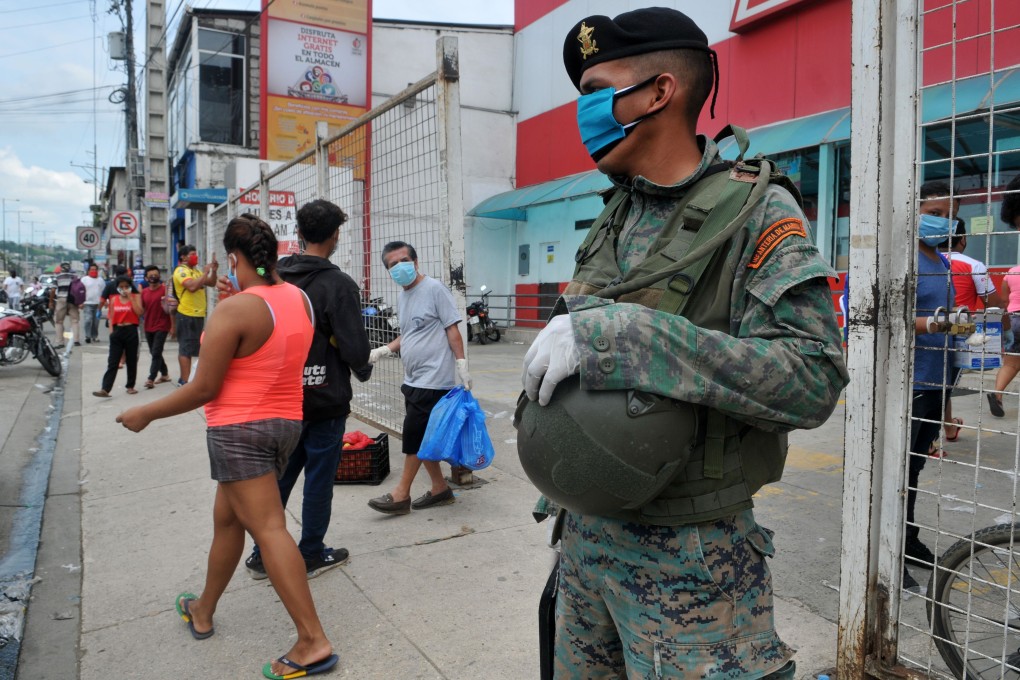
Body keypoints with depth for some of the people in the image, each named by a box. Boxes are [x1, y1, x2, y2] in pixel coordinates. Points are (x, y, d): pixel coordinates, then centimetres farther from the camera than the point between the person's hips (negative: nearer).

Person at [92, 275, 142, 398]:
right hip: (117, 331, 2)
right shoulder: (114, 299, 9)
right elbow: (111, 317, 11)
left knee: (131, 361, 8)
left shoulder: (136, 297, 2)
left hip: (131, 331, -2)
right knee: (112, 362, -2)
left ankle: (130, 386, 20)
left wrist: (130, 297, -14)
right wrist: (111, 331, 2)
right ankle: (105, 389, -7)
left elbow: (139, 312, -14)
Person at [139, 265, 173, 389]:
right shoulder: (144, 292, 8)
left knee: (156, 353, -10)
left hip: (162, 327, -6)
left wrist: (172, 326, -10)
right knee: (154, 353, 13)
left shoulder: (165, 289, -7)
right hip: (148, 327, 6)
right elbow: (141, 310, 15)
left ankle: (151, 379, -10)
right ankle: (165, 374, 27)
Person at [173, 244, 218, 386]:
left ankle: (185, 378, 26)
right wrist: (205, 272, -18)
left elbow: (212, 283, 18)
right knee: (185, 349, -6)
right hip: (186, 316, -9)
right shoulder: (181, 271, -9)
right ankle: (185, 381, -4)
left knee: (194, 348, 16)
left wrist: (214, 270, 3)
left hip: (199, 315, 9)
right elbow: (192, 286, -25)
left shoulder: (196, 271, 15)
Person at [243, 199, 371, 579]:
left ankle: (262, 555, 26)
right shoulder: (338, 285, -16)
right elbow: (355, 348, -17)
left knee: (280, 475, 17)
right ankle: (311, 556, 21)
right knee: (319, 479, 8)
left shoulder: (277, 277, 2)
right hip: (325, 400, -6)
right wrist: (362, 371, 4)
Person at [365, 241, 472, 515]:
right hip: (413, 379, 9)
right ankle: (440, 488, 25)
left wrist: (461, 365, -15)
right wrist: (383, 351, 8)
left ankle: (401, 495, 8)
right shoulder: (402, 297, 15)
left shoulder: (434, 289, -9)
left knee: (415, 434, -3)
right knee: (421, 437, 12)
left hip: (433, 378, -8)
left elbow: (452, 329, -11)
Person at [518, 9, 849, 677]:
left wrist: (619, 335, -30)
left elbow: (812, 378, -25)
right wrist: (563, 493, 14)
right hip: (586, 532, 7)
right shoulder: (615, 217, 7)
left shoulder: (756, 212, -13)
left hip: (689, 554, -7)